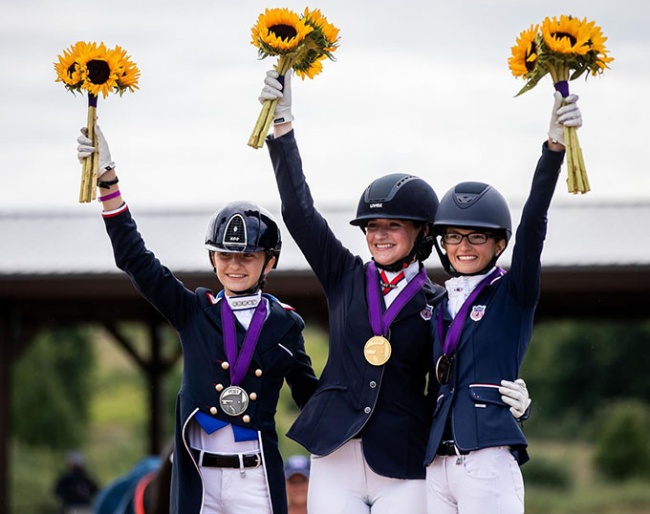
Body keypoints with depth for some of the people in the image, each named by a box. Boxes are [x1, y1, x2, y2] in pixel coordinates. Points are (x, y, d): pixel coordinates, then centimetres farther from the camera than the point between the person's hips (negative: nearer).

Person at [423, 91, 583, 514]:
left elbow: (533, 224, -11)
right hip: (437, 465, 6)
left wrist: (554, 148, -24)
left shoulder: (513, 295, 3)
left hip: (489, 462, -6)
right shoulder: (438, 305, 18)